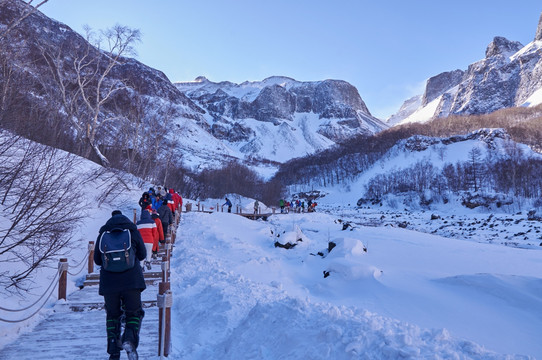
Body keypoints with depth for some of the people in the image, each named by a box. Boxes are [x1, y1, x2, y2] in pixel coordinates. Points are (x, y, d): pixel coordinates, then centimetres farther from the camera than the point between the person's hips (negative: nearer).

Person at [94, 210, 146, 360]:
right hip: (131, 280, -1)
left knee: (112, 315, 16)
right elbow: (142, 255, 8)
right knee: (134, 313, 11)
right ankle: (130, 338, -16)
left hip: (108, 281, 2)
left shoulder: (103, 233, 6)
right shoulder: (133, 231, 3)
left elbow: (97, 259, 10)